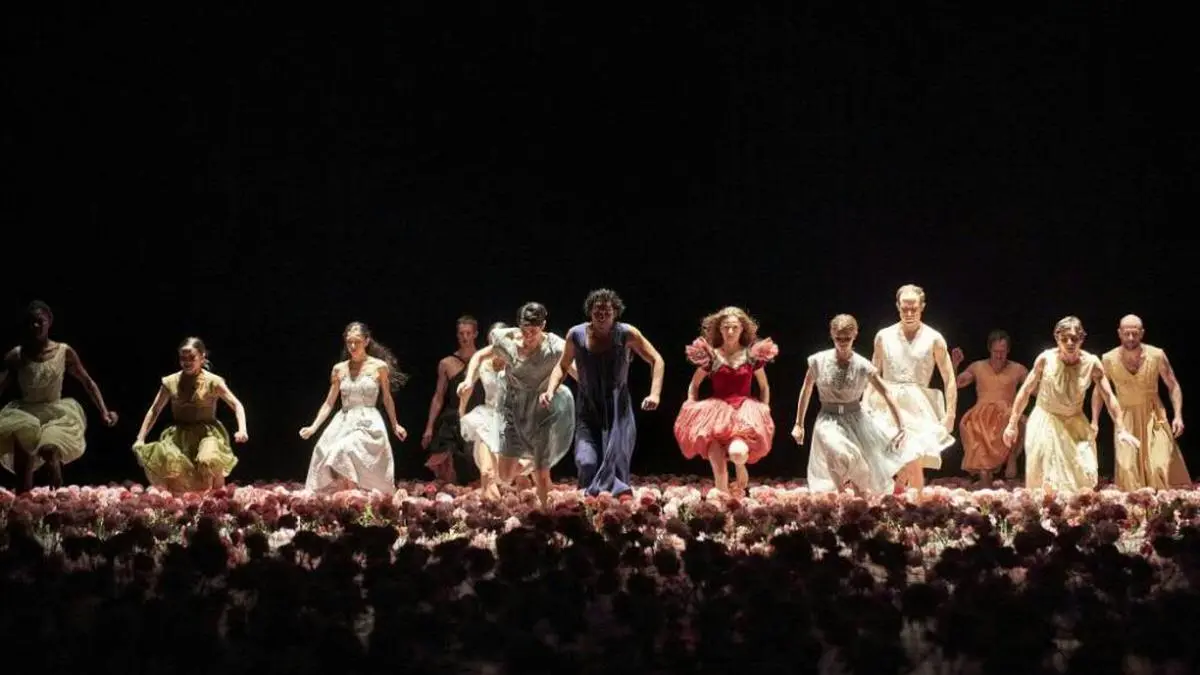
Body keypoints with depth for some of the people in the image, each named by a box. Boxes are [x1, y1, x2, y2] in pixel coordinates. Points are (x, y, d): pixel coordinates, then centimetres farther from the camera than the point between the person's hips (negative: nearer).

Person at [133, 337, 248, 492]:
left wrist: (242, 430, -18)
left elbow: (237, 406, -1)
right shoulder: (171, 382, 4)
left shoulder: (213, 382, -5)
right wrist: (140, 439, 4)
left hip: (207, 434, -2)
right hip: (179, 435, 3)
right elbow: (154, 411, 12)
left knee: (208, 461, -36)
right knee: (166, 460, -30)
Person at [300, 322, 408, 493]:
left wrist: (395, 425, 21)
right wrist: (314, 427, 3)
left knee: (346, 453, -29)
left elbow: (387, 399, 14)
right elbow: (329, 403, 12)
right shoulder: (339, 369, 8)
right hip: (343, 424, 4)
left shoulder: (379, 367, 1)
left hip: (368, 425, -4)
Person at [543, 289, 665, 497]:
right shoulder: (576, 335, -4)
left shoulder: (626, 334, -9)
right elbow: (563, 367, 12)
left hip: (618, 412, -1)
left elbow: (656, 361, 0)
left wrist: (654, 394, -12)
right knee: (586, 462, -17)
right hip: (588, 411, 1)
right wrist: (550, 390, -4)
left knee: (616, 463, -6)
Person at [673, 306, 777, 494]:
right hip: (716, 412, 1)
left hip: (745, 411, -1)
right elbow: (694, 385, 17)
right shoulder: (711, 356, 4)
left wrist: (764, 412, 8)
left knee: (738, 453, -29)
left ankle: (740, 465, 7)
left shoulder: (752, 355, 4)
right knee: (719, 470, -18)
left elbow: (764, 386, 17)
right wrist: (692, 409, 6)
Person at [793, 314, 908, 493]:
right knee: (842, 454, -30)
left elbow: (887, 395, -4)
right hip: (829, 420, -1)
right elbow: (806, 392, 10)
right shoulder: (819, 361, -5)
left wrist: (900, 428, -8)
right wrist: (799, 424, 15)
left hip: (855, 419, 1)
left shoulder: (863, 366, -7)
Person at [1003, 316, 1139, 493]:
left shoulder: (1091, 363, -13)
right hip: (1046, 422, -1)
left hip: (1075, 425, 1)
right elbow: (1025, 391, -5)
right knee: (1043, 476, -2)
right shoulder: (1045, 359, -15)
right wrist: (1012, 424, -3)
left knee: (1084, 475, -9)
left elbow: (1109, 397, -7)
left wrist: (1121, 430, -11)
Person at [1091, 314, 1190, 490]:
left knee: (1161, 466, -9)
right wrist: (1094, 421, -1)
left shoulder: (1157, 355, -13)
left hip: (1153, 415, -1)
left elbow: (1173, 386, -1)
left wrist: (1178, 415, -10)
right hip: (1126, 417, 1)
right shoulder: (1109, 359, -11)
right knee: (1127, 467, -6)